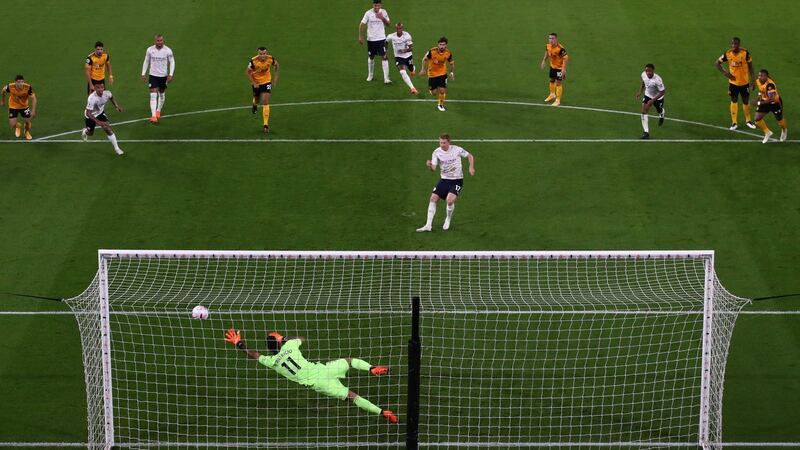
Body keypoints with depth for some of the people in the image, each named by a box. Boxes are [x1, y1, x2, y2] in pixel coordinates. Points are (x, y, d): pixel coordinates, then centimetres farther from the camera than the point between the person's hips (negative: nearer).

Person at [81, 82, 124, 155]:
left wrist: (117, 106, -6)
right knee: (90, 133, 19)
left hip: (100, 113, 3)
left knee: (108, 129, -13)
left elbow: (111, 98, 3)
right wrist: (98, 122, -45)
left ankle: (116, 148, -1)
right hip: (90, 116, -3)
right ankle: (85, 132, 58)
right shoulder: (91, 98, -42)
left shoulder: (107, 93, -26)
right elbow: (88, 113, -38)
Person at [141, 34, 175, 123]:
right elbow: (146, 62, 5)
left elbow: (172, 62, -2)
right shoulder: (150, 50, -6)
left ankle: (158, 111, 40)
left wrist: (170, 75, -11)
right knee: (153, 95, -12)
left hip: (163, 75, 1)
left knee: (162, 94, 16)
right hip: (153, 75, -1)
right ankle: (153, 116, -18)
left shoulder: (168, 50, -9)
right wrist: (143, 73, 2)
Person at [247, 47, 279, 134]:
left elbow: (276, 65, 3)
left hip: (266, 81, 0)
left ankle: (266, 124, -10)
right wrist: (254, 83, -18)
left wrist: (276, 77, 3)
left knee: (265, 102, -12)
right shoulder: (253, 61, -27)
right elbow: (248, 72, -13)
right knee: (257, 100, 19)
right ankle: (255, 104, 60)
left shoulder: (271, 59, -22)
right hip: (256, 82, 0)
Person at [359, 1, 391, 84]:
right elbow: (362, 24, -3)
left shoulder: (383, 12, -2)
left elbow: (388, 24, 3)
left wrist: (383, 18, -15)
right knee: (371, 57, 14)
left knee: (384, 57, -10)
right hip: (371, 39, 0)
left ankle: (386, 79, -12)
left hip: (381, 39, 0)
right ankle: (370, 75, 35)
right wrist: (360, 36, -7)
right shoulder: (368, 13, -7)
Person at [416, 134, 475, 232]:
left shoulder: (457, 150, -11)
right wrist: (430, 165, -35)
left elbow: (470, 156, 3)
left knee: (450, 200, -23)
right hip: (444, 179, 3)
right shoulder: (437, 152, -6)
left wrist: (471, 167, -9)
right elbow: (433, 168, -12)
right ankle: (428, 225, 0)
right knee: (433, 198, -8)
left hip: (457, 180, -3)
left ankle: (448, 220, 7)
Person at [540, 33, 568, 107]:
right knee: (552, 80, 25)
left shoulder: (560, 49, -33)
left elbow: (565, 58, -26)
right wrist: (544, 61, 11)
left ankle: (558, 100, 10)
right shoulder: (548, 46, -12)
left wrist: (564, 69, -28)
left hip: (560, 68, -7)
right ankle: (552, 95, 49)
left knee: (558, 83, -3)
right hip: (552, 66, 7)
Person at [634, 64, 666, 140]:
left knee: (660, 111, 21)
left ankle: (661, 116, 62)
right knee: (644, 111, -12)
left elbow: (663, 92, -29)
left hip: (658, 97, -4)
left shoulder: (657, 80, -39)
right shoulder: (643, 75, -22)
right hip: (647, 95, 4)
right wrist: (640, 91, 4)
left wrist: (653, 100, -32)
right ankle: (646, 132, -9)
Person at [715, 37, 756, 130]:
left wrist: (753, 81, -6)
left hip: (744, 82, -1)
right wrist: (725, 73, -10)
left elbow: (750, 67, -5)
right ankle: (734, 122, 16)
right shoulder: (727, 54, -11)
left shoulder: (745, 53, -15)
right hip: (733, 82, 1)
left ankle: (748, 120, 27)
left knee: (746, 101, 9)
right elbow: (717, 63, 1)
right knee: (734, 101, 8)